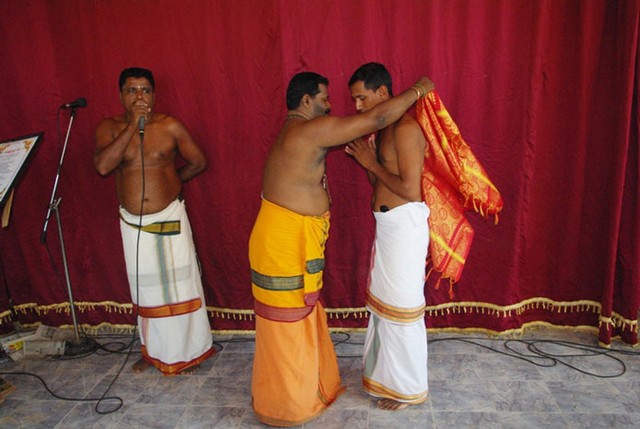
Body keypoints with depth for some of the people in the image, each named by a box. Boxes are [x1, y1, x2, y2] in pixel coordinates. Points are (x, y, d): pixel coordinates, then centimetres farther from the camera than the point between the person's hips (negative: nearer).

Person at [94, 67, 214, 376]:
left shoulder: (170, 126, -7)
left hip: (169, 217, -2)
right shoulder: (109, 127, -3)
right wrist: (132, 126, -21)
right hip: (132, 222, 2)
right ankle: (154, 350, 34)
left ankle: (188, 350, 24)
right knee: (145, 289, 15)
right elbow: (102, 166, -21)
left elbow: (199, 162, 3)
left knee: (180, 284, 6)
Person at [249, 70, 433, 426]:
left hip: (295, 242, 10)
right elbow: (377, 118, -17)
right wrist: (417, 91, -4)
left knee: (302, 321, 21)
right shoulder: (311, 130, -18)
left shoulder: (297, 133, 13)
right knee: (286, 327, 5)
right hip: (284, 244, -10)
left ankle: (307, 388, 40)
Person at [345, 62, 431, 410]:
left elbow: (410, 189, -25)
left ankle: (408, 388, 21)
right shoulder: (384, 128, 12)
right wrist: (364, 157, 0)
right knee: (384, 300, 20)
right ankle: (388, 371, 39)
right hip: (387, 225, 10)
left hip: (404, 227, -10)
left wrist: (371, 163, -15)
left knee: (402, 306, 2)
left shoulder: (406, 128, -18)